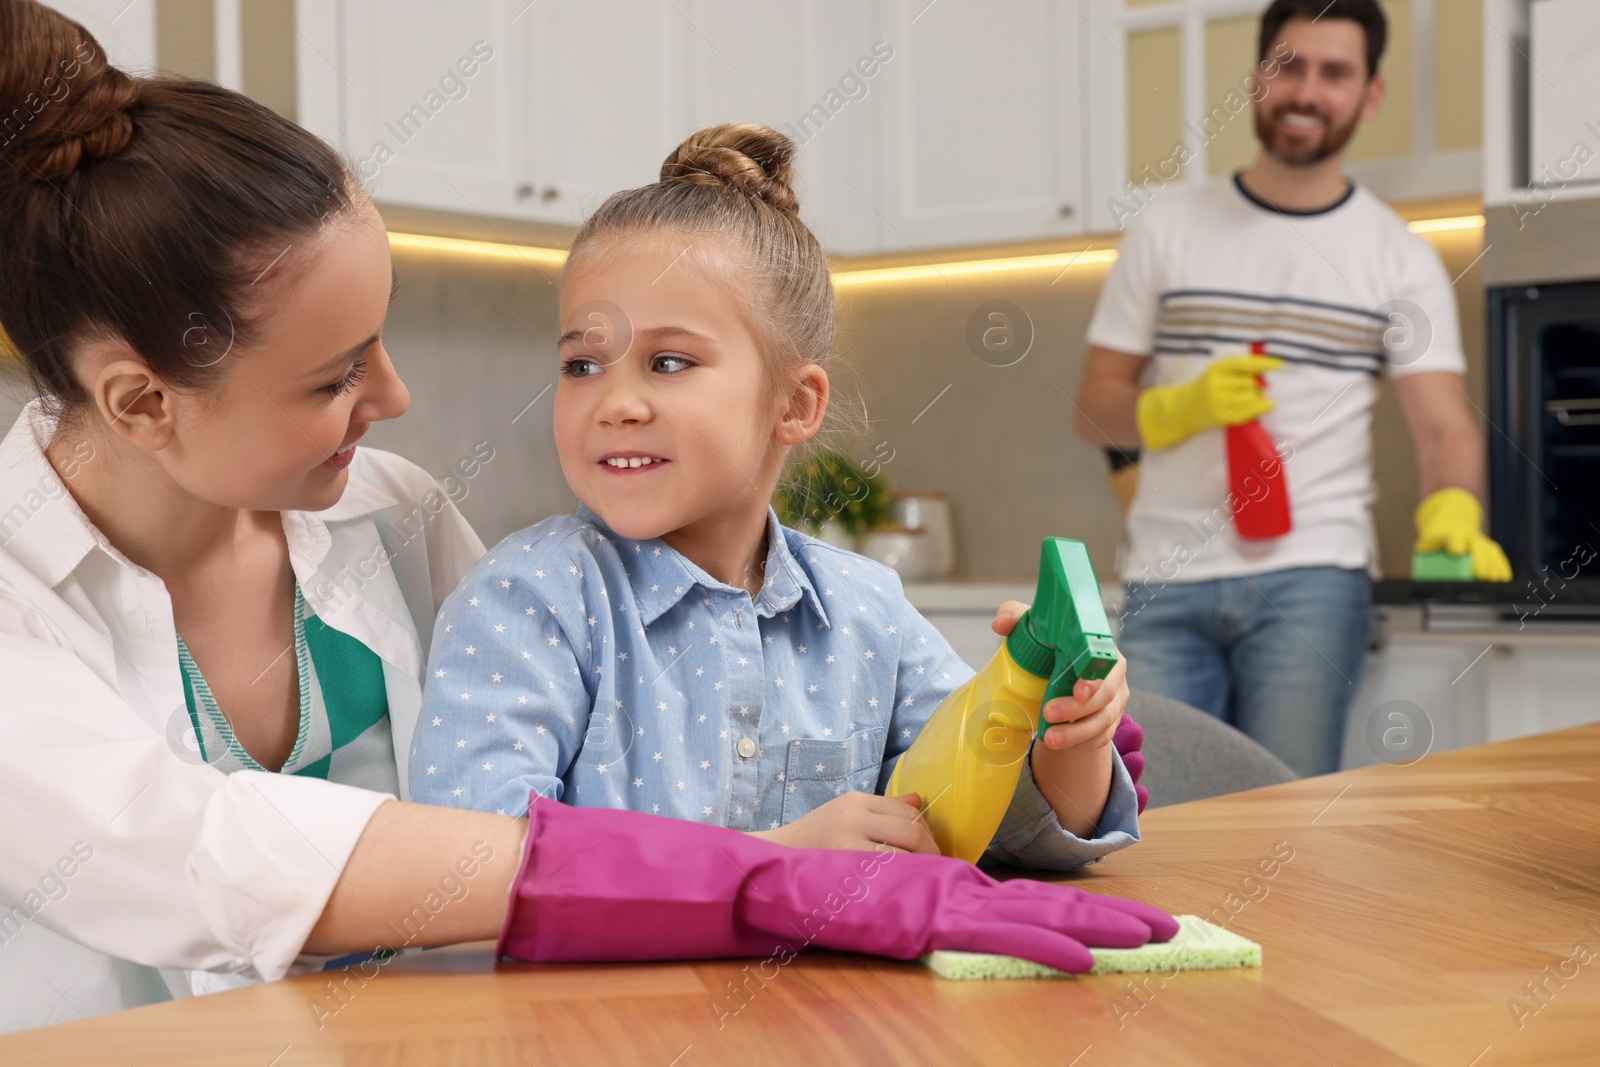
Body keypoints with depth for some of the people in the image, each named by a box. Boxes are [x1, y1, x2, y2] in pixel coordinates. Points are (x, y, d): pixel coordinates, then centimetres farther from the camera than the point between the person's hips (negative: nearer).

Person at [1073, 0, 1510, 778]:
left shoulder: (1399, 258, 9)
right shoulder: (1165, 229, 10)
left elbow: (1444, 427, -1)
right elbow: (1096, 410, 9)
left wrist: (1452, 512, -23)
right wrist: (1185, 406, -12)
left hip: (1312, 577, -1)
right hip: (1166, 578, 1)